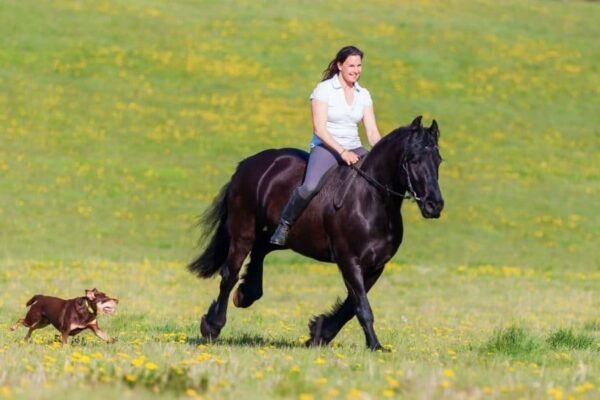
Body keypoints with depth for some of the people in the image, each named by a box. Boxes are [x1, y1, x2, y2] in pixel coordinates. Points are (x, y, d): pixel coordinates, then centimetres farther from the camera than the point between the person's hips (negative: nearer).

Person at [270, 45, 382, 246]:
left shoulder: (363, 94, 10)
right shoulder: (324, 89, -6)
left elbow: (372, 131, 7)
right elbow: (319, 128, -14)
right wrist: (342, 151, -24)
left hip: (354, 149, 6)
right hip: (325, 147, -5)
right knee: (310, 186, -33)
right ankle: (284, 225, -11)